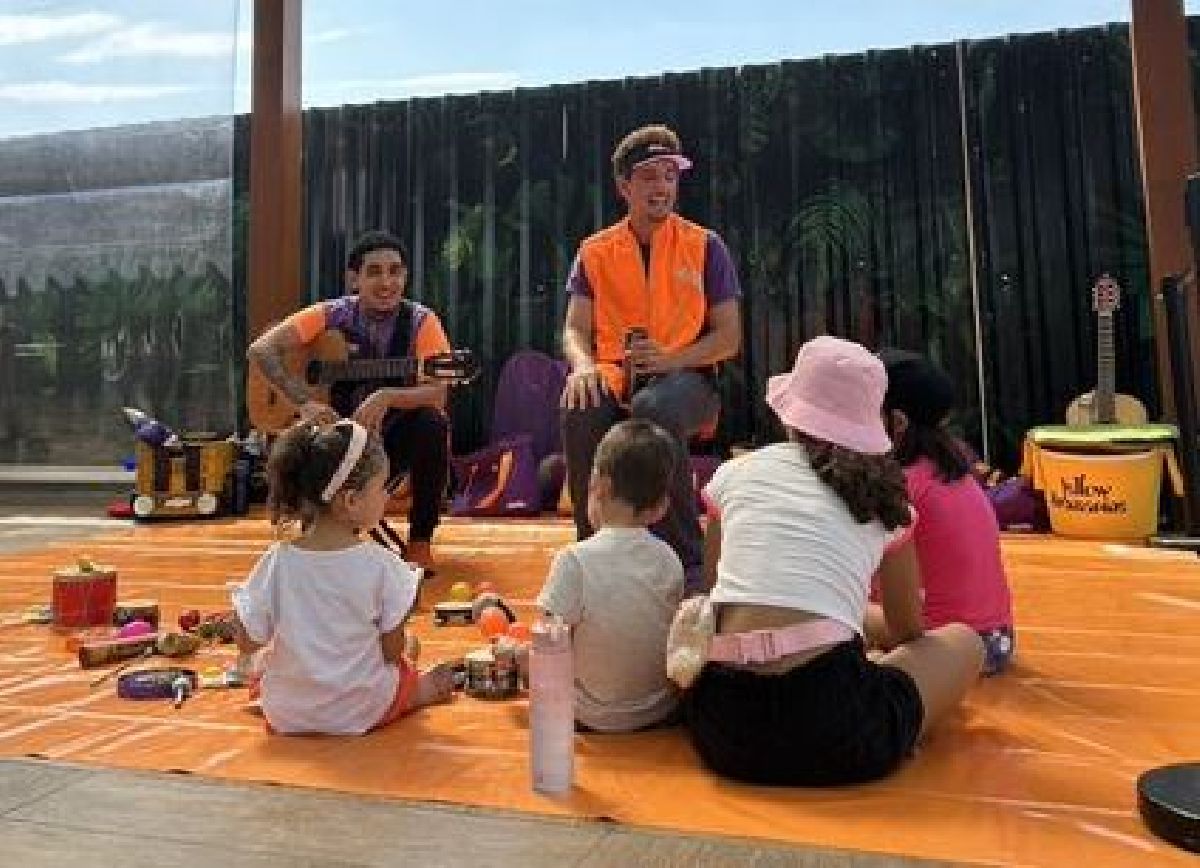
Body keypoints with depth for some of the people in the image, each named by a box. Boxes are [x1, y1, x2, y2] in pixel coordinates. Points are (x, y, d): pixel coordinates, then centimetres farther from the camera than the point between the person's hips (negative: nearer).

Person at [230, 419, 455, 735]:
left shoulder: (278, 562, -16)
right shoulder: (380, 564, -20)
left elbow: (248, 644, -6)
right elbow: (392, 653, -13)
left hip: (287, 717, 2)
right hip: (366, 714, -1)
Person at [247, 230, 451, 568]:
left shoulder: (421, 321, -10)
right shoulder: (332, 315, -6)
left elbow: (437, 392, -23)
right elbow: (261, 349, -13)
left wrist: (387, 398, -41)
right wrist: (306, 403, -26)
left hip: (399, 437, -1)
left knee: (433, 424, -32)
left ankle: (420, 543, -15)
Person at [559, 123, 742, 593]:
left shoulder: (705, 247, 8)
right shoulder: (595, 251, 13)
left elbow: (729, 338, 4)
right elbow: (575, 329, 7)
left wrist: (671, 359, -15)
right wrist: (583, 364, -19)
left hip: (686, 378, -2)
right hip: (614, 379, 2)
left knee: (654, 408, -38)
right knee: (579, 413, -33)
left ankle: (687, 565, -25)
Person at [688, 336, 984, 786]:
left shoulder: (735, 473, 11)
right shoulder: (884, 495, 12)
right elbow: (908, 633, 24)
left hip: (720, 728, 3)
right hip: (833, 729, -2)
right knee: (964, 641, 24)